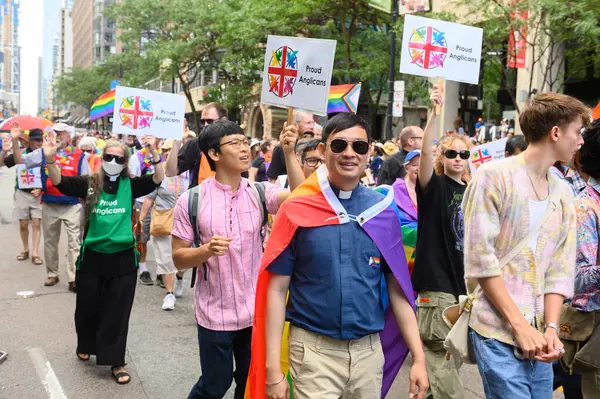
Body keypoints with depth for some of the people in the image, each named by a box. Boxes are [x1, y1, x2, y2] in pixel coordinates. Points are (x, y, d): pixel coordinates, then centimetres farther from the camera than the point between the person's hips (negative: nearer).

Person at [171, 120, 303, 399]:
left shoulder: (260, 192, -3)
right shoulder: (191, 201, -8)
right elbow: (178, 259, -5)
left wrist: (289, 154, -28)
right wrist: (207, 250, -24)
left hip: (256, 312, 3)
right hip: (215, 314, -2)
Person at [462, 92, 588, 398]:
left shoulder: (563, 193, 11)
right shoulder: (493, 176, -8)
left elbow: (561, 269, 8)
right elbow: (480, 260, -13)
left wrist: (551, 328, -5)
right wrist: (520, 325, -13)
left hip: (538, 336, 6)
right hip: (499, 331, -6)